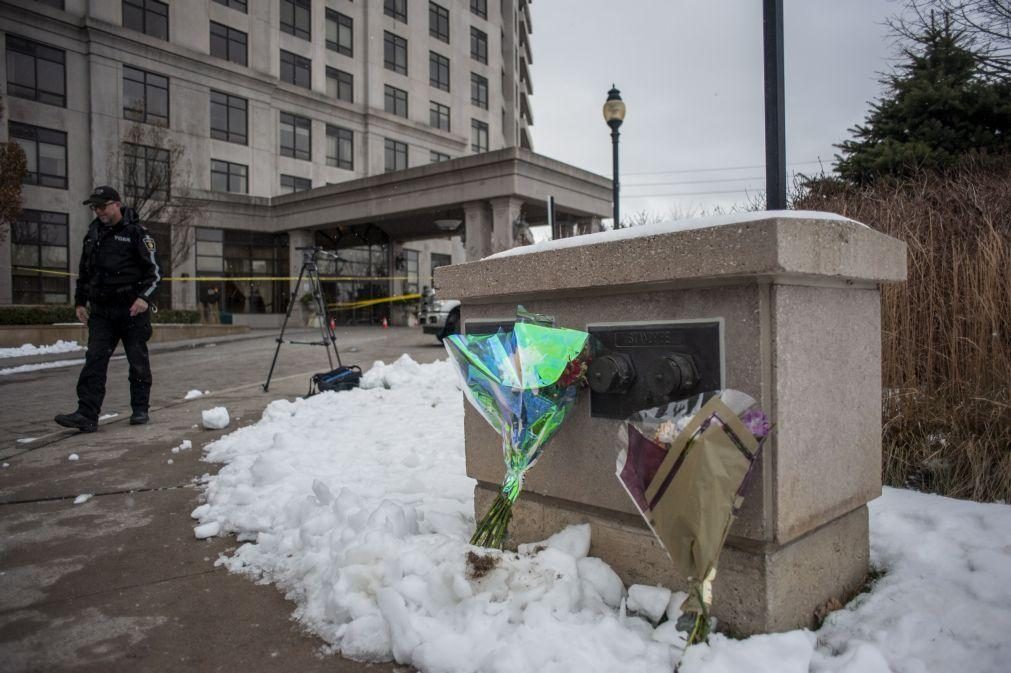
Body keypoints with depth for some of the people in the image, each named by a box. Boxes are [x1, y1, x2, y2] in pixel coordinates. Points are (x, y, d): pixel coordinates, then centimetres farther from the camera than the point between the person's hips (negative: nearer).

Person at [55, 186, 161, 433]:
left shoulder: (136, 232, -4)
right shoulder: (93, 234, 14)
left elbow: (154, 270, -6)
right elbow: (84, 272, 23)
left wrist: (144, 297, -19)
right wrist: (80, 301, 17)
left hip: (132, 310, -5)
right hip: (101, 310, 5)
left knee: (138, 361, 4)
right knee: (94, 361, -3)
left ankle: (140, 410, 16)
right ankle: (87, 415, -6)